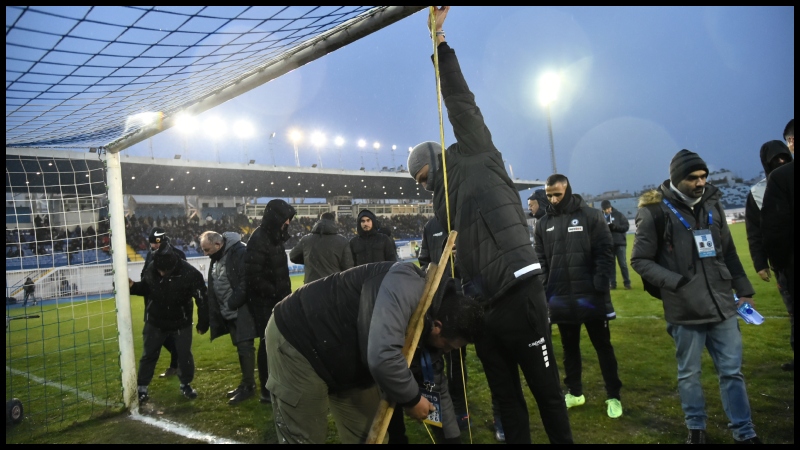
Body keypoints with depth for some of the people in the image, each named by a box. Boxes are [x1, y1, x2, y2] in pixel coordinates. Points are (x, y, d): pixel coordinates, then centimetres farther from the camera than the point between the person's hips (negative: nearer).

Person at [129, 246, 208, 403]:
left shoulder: (190, 273, -27)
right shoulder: (151, 269, -17)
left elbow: (201, 298, -17)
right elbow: (145, 288, 5)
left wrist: (202, 322, -11)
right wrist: (133, 286, -17)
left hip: (181, 322, -2)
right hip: (155, 321, 2)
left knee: (184, 354, 6)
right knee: (148, 354, 8)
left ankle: (186, 385, 27)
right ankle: (142, 388, 23)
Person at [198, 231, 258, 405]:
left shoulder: (240, 252, -16)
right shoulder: (215, 259, 13)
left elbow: (246, 281, -24)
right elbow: (212, 290, 16)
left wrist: (233, 303, -22)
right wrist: (209, 318, 12)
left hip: (242, 311, -9)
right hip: (228, 313, 9)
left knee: (245, 346, -5)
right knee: (240, 347, 15)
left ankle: (248, 386, 6)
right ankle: (246, 383, 25)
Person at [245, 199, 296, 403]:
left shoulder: (274, 237, 11)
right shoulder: (258, 240, -18)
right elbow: (253, 277, -23)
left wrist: (285, 293, 10)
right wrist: (276, 293, -18)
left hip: (278, 300, 9)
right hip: (265, 302, -9)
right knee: (268, 344, 0)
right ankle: (267, 391, 11)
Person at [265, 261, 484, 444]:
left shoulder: (429, 323, -1)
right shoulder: (408, 285, -30)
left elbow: (437, 387, 13)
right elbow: (382, 356, -43)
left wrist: (452, 437, 19)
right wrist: (412, 399, -23)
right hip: (297, 337, -9)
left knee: (367, 434, 14)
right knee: (305, 437, -1)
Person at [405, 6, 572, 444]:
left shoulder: (476, 159, 4)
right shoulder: (442, 200, 21)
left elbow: (462, 107, -6)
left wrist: (439, 43, -9)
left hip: (518, 295, -7)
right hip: (480, 305, 7)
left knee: (545, 388, 5)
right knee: (505, 396, 14)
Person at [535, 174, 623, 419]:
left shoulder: (591, 216, -3)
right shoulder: (543, 224, 6)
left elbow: (605, 252, -7)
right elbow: (540, 260, 8)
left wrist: (600, 284, -15)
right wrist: (544, 289, -1)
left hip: (591, 296, -3)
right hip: (560, 299, 3)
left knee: (603, 346, 9)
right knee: (569, 348, 16)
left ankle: (613, 396, 22)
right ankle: (575, 392, 31)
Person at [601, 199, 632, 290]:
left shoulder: (618, 215, 1)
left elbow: (626, 226, -1)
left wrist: (615, 227, -17)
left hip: (620, 243, -2)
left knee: (623, 264, 1)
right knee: (610, 264, 6)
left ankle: (627, 283, 9)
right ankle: (612, 283, 12)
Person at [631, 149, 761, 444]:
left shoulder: (712, 204, 7)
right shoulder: (655, 212, -10)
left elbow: (728, 253, 15)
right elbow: (639, 261, -7)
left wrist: (743, 290, 16)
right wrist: (675, 283, -17)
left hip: (722, 305, 4)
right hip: (685, 310, -4)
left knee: (732, 371, 11)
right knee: (689, 373, 11)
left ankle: (744, 432, 25)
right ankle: (696, 428, 29)